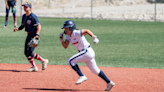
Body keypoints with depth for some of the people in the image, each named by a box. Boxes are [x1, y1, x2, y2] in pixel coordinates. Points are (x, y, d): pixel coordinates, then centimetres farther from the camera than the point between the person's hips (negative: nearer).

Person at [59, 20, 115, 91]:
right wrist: (61, 39, -6)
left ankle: (82, 76, -11)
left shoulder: (76, 33, -19)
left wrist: (94, 38, -39)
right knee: (95, 70, 17)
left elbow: (86, 31, -27)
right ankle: (109, 83, 23)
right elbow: (65, 46, 8)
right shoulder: (68, 36, 8)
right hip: (86, 53, 10)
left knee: (70, 61, -15)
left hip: (87, 52, -10)